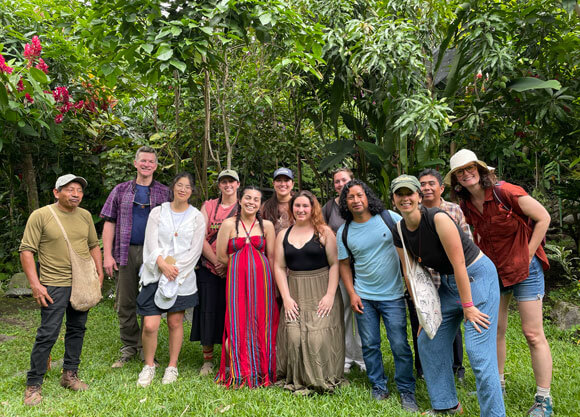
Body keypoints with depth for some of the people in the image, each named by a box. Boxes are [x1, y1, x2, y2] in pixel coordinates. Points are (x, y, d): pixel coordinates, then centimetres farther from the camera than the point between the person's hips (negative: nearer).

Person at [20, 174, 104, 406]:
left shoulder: (85, 216, 9)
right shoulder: (40, 215, -7)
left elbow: (94, 246, 17)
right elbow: (26, 250, -8)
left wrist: (100, 274, 9)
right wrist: (35, 284, -14)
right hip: (55, 285, -5)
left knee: (77, 330, 13)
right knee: (47, 333, -4)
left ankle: (70, 374, 27)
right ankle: (33, 384, 11)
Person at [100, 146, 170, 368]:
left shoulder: (164, 193, 8)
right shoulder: (121, 190, 10)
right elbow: (109, 223, 7)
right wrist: (107, 254, -2)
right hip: (125, 253, 1)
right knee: (125, 303, 6)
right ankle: (129, 347, 20)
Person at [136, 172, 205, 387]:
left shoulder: (197, 218, 4)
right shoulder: (157, 212, 6)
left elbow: (195, 251, -2)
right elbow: (151, 243, -2)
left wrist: (175, 268, -11)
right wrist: (163, 264, -16)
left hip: (182, 277, 0)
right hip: (155, 275, 0)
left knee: (175, 322, 7)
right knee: (149, 325, -5)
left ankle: (172, 366, 24)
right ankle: (149, 365, 19)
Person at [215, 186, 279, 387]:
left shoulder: (266, 225, 6)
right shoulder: (229, 224, 1)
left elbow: (271, 257, 7)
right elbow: (220, 256, 1)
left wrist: (274, 283, 5)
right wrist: (239, 265, 5)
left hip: (262, 278, 1)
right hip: (236, 278, -1)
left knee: (261, 324, 4)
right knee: (237, 324, 1)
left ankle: (260, 372, 19)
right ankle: (236, 372, 17)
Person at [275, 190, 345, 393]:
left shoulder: (324, 232, 0)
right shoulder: (283, 235, 9)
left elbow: (335, 264, -4)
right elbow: (279, 267, 6)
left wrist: (330, 295, -12)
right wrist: (286, 297, -4)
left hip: (321, 293, -2)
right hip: (294, 293, 3)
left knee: (319, 336, -8)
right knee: (294, 335, -5)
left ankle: (322, 381, 13)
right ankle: (297, 381, 13)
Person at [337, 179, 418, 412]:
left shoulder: (390, 218, -7)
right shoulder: (344, 232, 0)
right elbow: (344, 264, 6)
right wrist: (352, 294, -1)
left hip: (392, 296, -2)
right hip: (363, 297, 2)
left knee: (400, 346, 1)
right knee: (370, 345, 10)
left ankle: (407, 392, 18)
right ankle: (378, 388, 27)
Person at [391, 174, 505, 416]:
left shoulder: (438, 219, -24)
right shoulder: (400, 235, -3)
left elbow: (459, 264, -22)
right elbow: (410, 274, 5)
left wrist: (467, 306, -18)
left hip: (477, 276, -8)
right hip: (448, 282, 8)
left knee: (478, 350, -12)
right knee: (428, 341, 10)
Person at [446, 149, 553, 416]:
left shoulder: (504, 192, -16)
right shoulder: (466, 207, 1)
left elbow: (543, 217, -12)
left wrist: (528, 254, -11)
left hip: (524, 269, -5)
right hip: (492, 272, 6)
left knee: (533, 334, -3)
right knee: (495, 331, 11)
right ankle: (498, 384, 28)